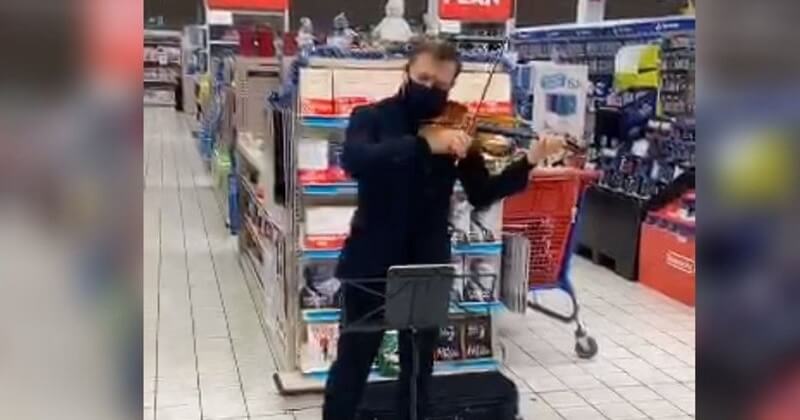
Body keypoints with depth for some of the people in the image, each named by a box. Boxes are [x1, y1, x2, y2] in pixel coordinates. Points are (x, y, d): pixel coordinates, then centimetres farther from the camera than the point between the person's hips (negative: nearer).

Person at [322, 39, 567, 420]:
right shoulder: (371, 117, -5)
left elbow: (481, 194, 0)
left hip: (427, 267, 3)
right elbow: (353, 160, -26)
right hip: (372, 262, -2)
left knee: (419, 367, 16)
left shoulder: (454, 131, 3)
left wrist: (528, 162, -15)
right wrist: (425, 144, -34)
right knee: (353, 363, 10)